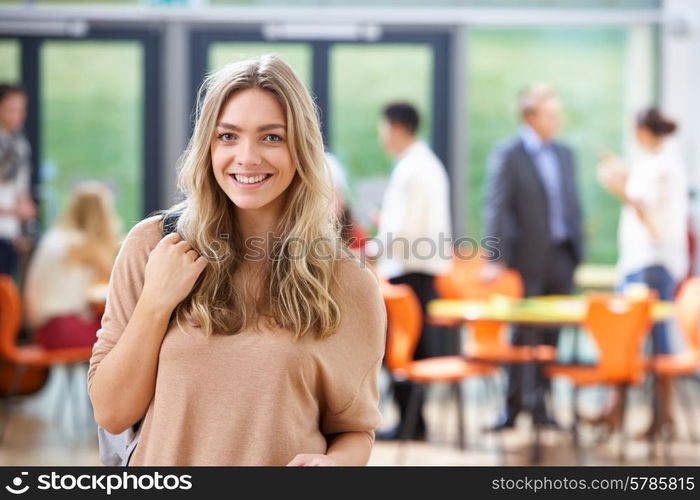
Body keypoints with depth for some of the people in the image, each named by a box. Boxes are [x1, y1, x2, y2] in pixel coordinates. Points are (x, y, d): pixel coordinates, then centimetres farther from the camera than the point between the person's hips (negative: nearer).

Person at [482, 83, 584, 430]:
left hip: (562, 258, 5)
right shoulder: (507, 155, -6)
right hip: (529, 259, -5)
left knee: (551, 334, 7)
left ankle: (538, 403, 15)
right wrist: (496, 259, -17)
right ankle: (515, 406, 6)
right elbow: (497, 209, -10)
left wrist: (578, 250, 10)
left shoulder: (564, 153, 13)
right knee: (525, 333, -1)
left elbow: (573, 203, 16)